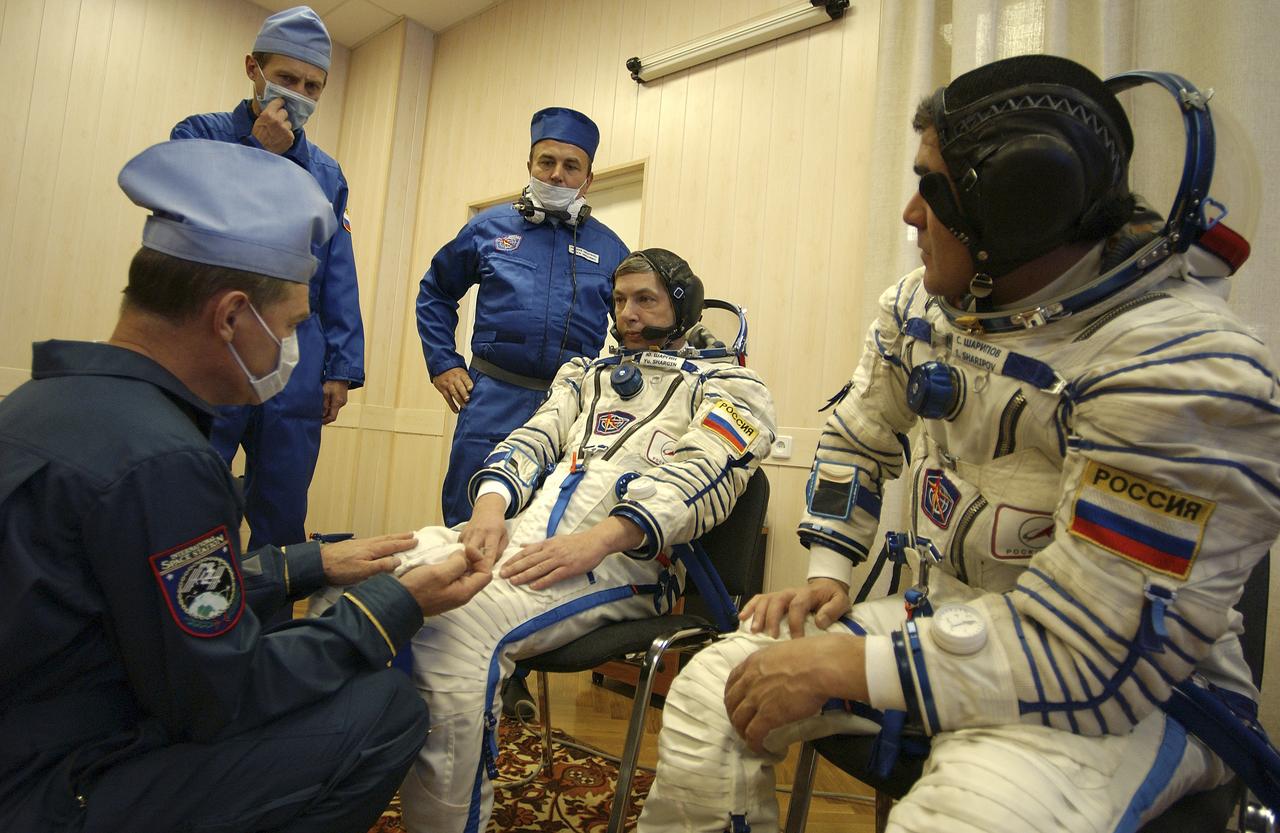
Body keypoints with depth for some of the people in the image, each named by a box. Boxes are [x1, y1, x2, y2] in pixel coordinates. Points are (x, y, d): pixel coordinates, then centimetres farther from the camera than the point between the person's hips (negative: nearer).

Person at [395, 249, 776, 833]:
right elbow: (533, 440, 15)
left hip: (623, 558, -6)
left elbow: (699, 478, -6)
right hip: (520, 533, 6)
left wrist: (597, 539, -22)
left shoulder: (726, 385, 11)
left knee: (454, 625, -32)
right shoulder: (585, 373, 29)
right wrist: (490, 503, -9)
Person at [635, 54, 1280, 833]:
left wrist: (841, 667, -24)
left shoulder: (1185, 368, -25)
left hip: (1134, 688, -5)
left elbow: (1095, 649, -27)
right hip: (944, 624, 6)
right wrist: (826, 577, 1)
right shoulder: (923, 305, -1)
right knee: (710, 692, -5)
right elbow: (856, 440, 14)